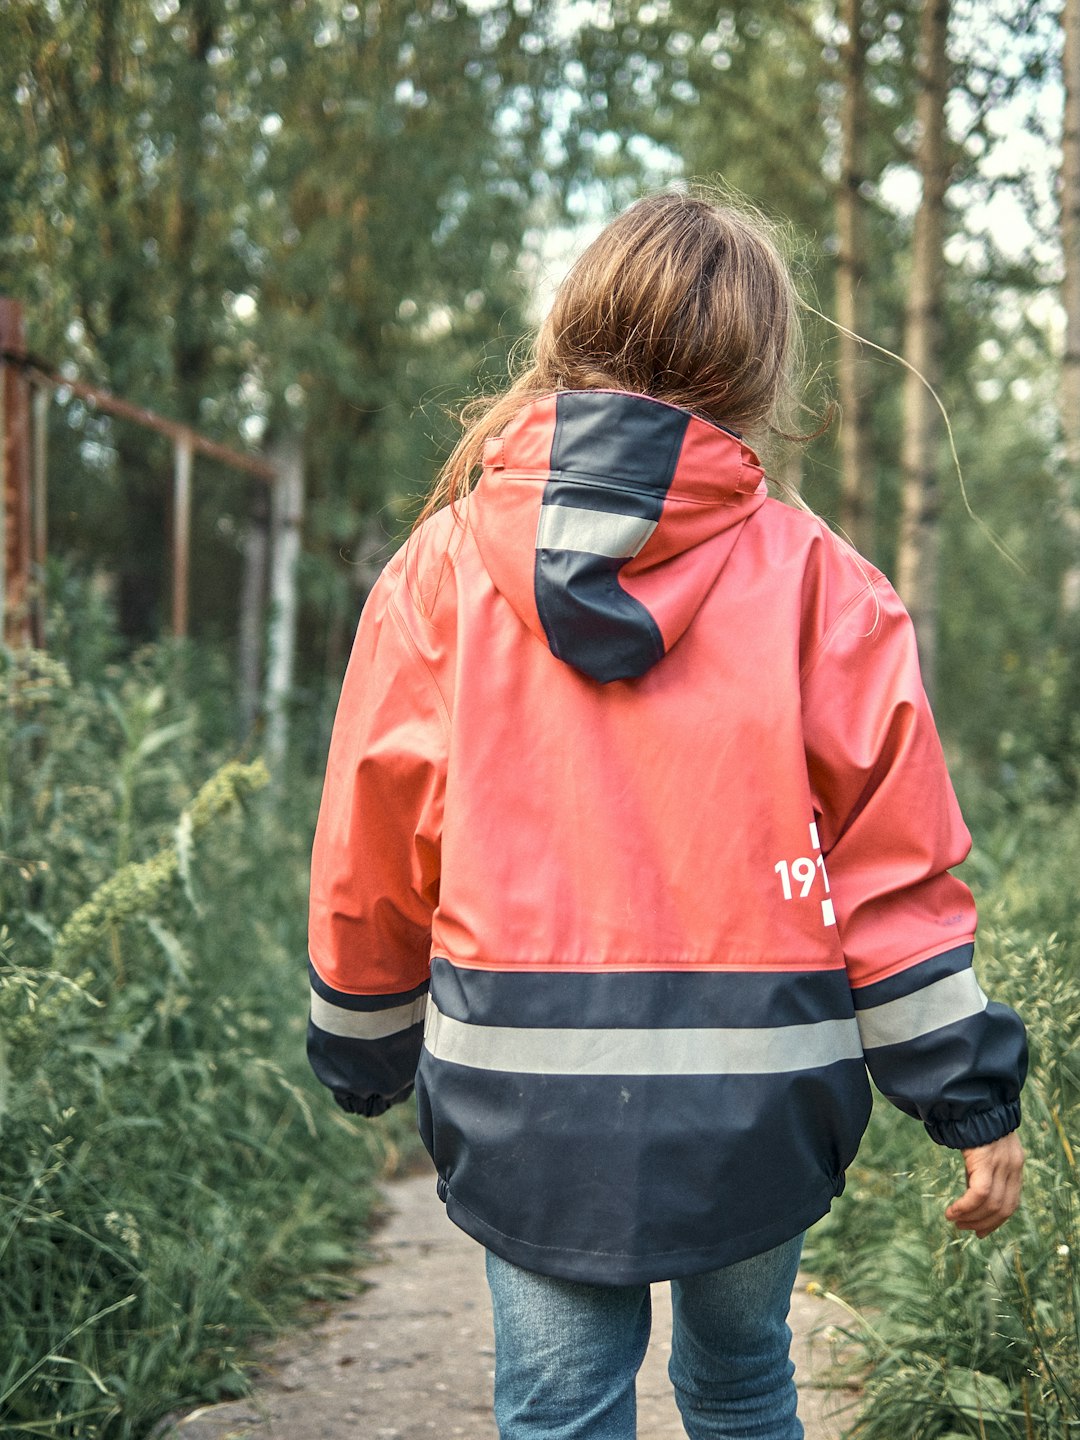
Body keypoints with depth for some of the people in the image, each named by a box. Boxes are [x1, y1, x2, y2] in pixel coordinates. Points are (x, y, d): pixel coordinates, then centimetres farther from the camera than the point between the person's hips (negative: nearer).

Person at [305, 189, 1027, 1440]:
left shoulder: (445, 565, 0)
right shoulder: (813, 579, -3)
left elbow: (368, 855, 5)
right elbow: (894, 857, -5)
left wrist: (365, 1059, 20)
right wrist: (975, 1100, 3)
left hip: (528, 1096, 0)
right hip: (755, 1098, 1)